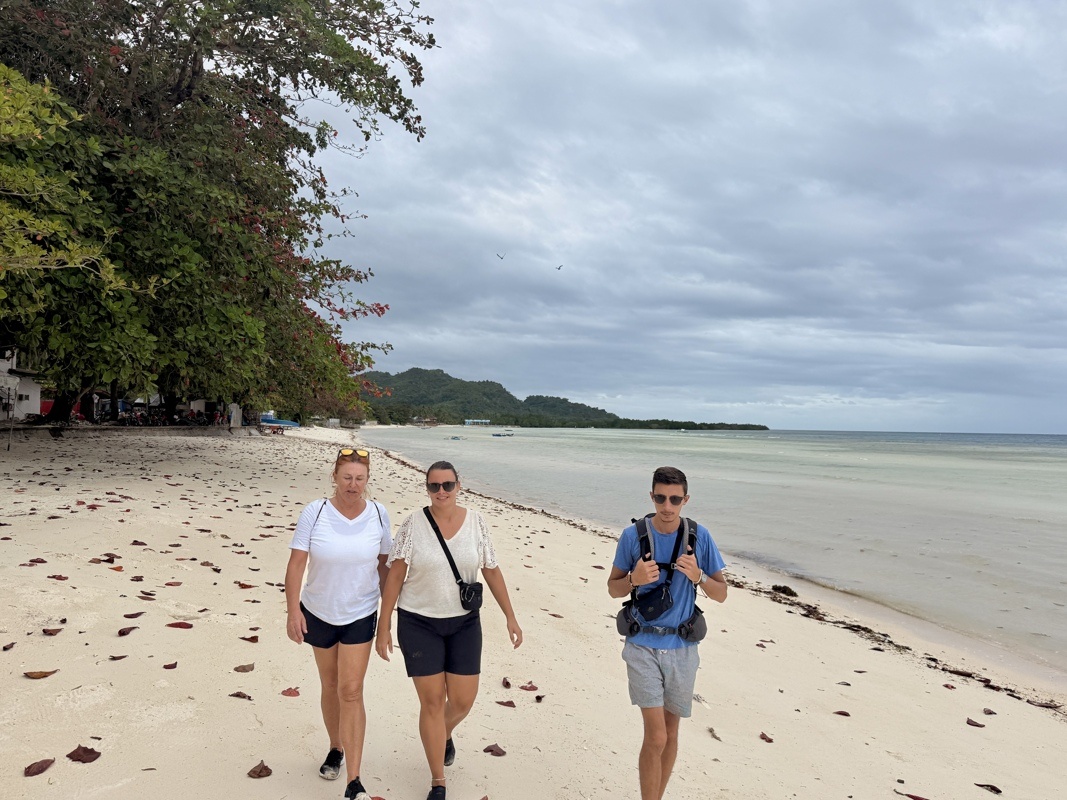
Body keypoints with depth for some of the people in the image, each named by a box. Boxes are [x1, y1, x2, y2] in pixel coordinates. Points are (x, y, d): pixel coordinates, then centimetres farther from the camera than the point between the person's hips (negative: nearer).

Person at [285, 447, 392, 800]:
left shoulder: (378, 514, -10)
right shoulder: (314, 513, -15)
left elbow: (384, 564, 0)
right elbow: (296, 564, -13)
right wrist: (293, 611, -19)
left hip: (361, 615, -1)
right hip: (319, 612, 1)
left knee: (351, 692, -4)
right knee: (330, 686, 18)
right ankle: (336, 749, 43)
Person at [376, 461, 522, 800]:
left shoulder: (476, 522, -5)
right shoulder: (412, 525, -12)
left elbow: (492, 571, 1)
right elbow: (394, 577, -8)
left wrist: (511, 617, 1)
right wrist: (384, 628, -7)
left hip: (464, 623, 2)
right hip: (418, 623, -2)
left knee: (463, 701, 7)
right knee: (432, 702, 3)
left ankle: (445, 734, 44)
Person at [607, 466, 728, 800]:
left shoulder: (700, 536, -6)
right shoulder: (632, 535, -9)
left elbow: (721, 594, 1)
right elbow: (613, 589, 1)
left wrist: (698, 576, -20)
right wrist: (634, 579, -21)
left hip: (682, 647, 3)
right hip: (643, 646, -2)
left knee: (670, 733, 16)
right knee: (655, 737, -8)